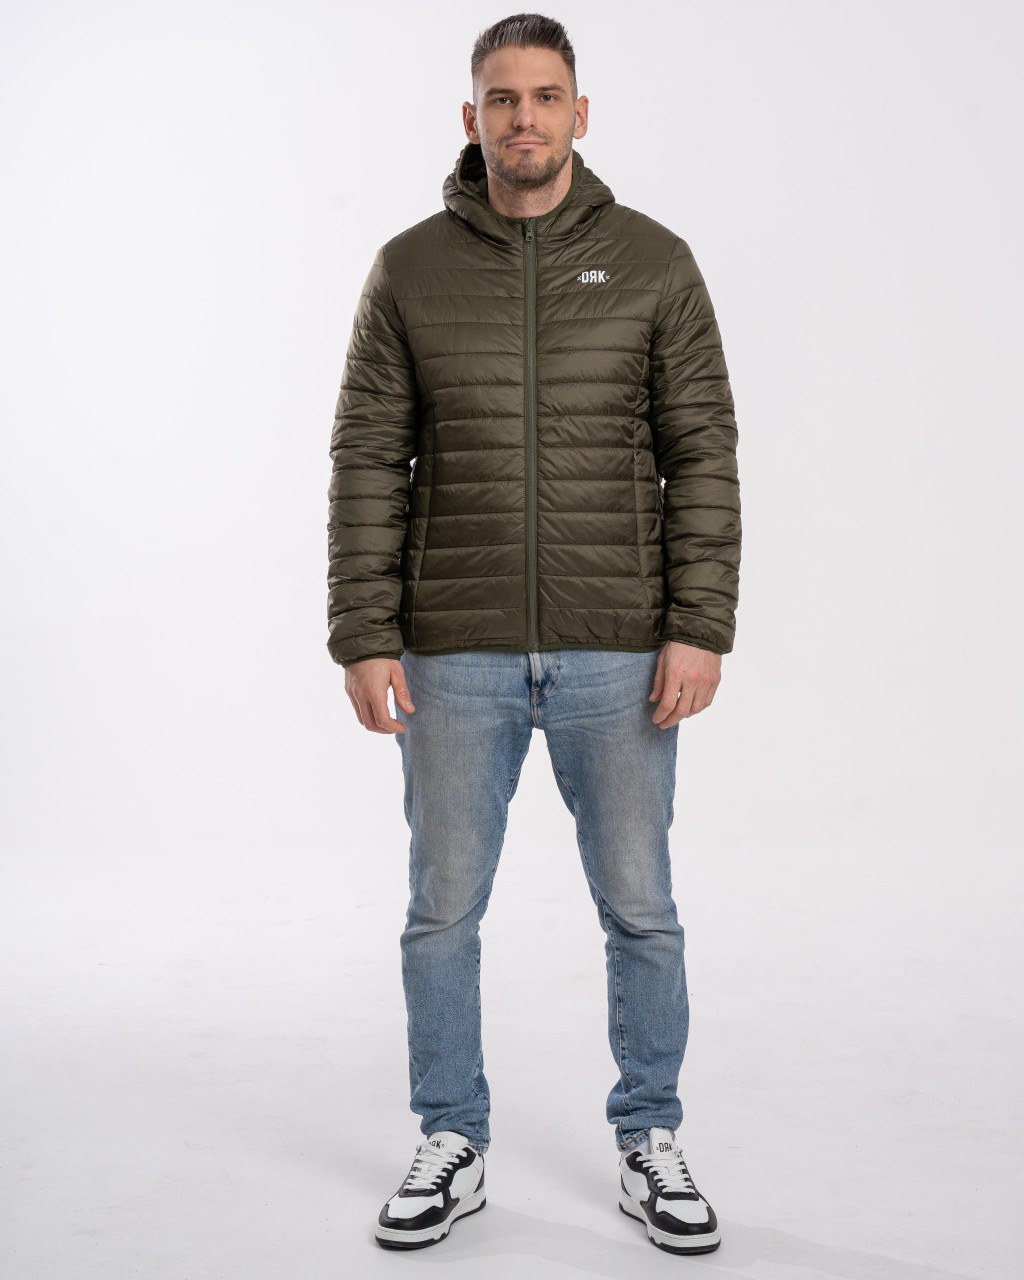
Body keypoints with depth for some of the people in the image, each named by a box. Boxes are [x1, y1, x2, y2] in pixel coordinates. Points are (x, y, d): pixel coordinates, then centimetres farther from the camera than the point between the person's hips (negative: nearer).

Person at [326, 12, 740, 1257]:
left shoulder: (653, 261, 2)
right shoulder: (409, 269, 3)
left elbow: (702, 453, -1)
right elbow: (368, 464, 1)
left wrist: (699, 629, -9)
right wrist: (365, 639, -6)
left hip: (618, 655, 0)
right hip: (456, 655, 1)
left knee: (641, 911, 7)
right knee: (443, 913, 8)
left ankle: (650, 1145, 24)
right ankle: (451, 1149, 25)